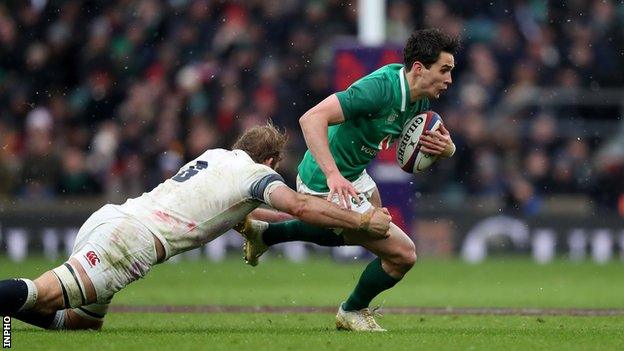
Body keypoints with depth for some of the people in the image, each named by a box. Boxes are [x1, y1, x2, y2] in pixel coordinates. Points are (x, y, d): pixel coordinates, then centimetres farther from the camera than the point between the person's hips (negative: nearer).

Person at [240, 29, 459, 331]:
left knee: (357, 233, 38)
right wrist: (333, 175, -46)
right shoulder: (381, 88, -31)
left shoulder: (419, 100, -3)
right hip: (327, 186, -10)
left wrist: (446, 148, -15)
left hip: (354, 175, 10)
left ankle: (265, 233, 45)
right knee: (402, 253, -6)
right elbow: (311, 118, -37)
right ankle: (353, 312, 21)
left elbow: (436, 141, 10)